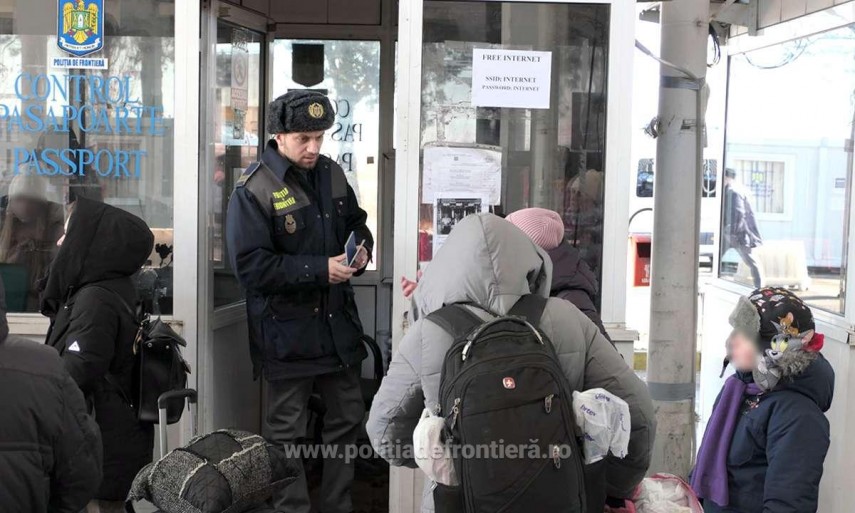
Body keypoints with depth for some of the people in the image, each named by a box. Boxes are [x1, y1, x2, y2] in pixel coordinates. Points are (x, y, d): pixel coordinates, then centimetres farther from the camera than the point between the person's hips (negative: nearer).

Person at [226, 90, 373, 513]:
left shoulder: (331, 174, 5)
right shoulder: (254, 190, -15)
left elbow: (356, 223, 19)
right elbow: (251, 267, -21)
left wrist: (362, 249, -5)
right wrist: (319, 270, -24)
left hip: (337, 320, 7)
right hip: (287, 330, -7)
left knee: (347, 418, 17)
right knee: (286, 432, 5)